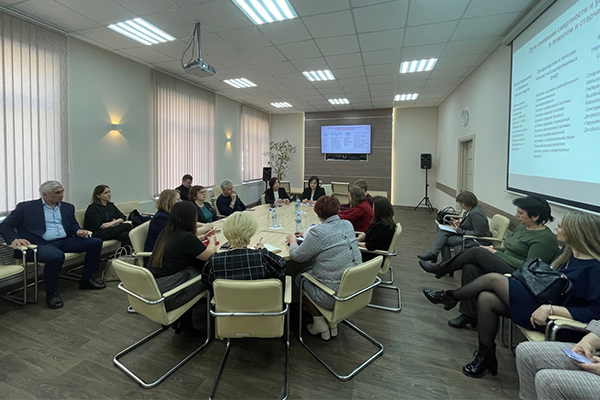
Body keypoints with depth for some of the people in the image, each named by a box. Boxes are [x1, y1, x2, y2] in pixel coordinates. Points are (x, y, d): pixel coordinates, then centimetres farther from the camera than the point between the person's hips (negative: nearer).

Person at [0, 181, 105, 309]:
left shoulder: (68, 207, 18)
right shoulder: (25, 207, 4)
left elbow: (73, 225, 21)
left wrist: (78, 231, -4)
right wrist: (14, 239, -16)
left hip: (65, 241, 6)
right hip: (41, 244, -6)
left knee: (96, 242, -12)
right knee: (56, 256, -39)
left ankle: (86, 280, 2)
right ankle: (51, 293, -14)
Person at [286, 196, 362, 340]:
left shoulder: (318, 232, -20)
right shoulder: (347, 225, 3)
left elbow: (297, 256, -9)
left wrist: (292, 240, 12)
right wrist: (306, 234, 31)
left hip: (335, 296, -7)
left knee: (300, 277, 16)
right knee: (310, 270, 25)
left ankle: (320, 324, 23)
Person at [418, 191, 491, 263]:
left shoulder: (476, 213, -25)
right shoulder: (470, 209, 5)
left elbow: (479, 233, -24)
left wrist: (460, 231, -19)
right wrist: (460, 223, 2)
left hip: (478, 240, -10)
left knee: (445, 241, -12)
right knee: (442, 231, -7)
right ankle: (433, 254, -16)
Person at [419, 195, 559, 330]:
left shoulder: (545, 238, -10)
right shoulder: (521, 228, 17)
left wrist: (496, 253, -14)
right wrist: (492, 250, 0)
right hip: (501, 265, 8)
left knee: (477, 252, -21)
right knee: (470, 268, -21)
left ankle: (440, 269, -3)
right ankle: (469, 315, -14)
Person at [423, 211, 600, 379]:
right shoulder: (567, 253, 8)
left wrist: (551, 309, -29)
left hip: (551, 318, -8)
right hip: (538, 300, 8)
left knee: (493, 279, -15)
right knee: (486, 298, -12)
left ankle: (450, 297, 6)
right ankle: (485, 355, 2)